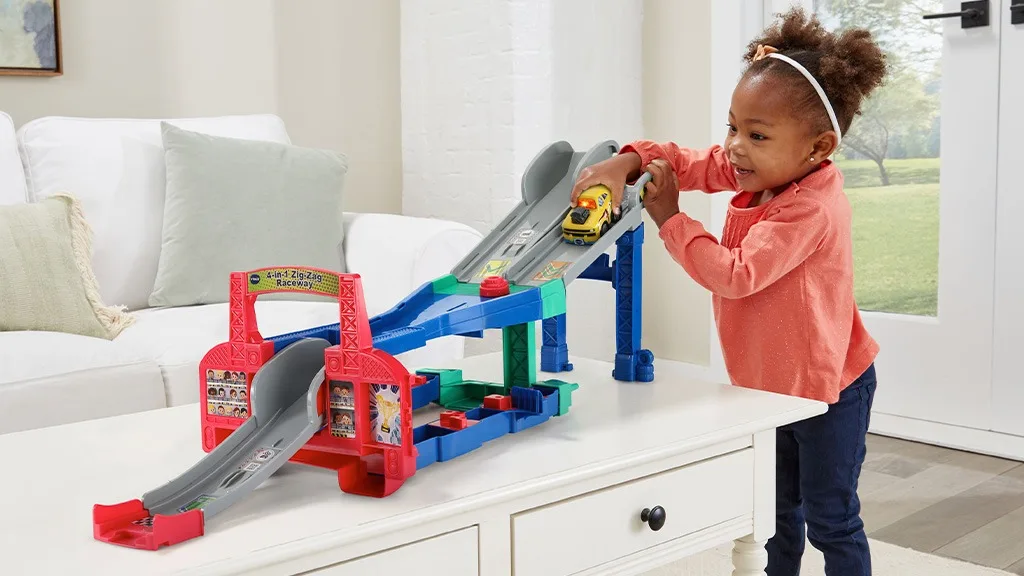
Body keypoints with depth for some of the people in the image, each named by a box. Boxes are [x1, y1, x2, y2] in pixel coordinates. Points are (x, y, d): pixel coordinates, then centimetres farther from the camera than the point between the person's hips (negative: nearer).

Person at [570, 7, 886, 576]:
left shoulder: (811, 209, -30)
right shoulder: (750, 170, -5)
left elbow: (736, 274, -32)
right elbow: (683, 160, -2)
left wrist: (669, 218, -24)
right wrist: (623, 164, -24)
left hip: (826, 387, -9)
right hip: (771, 381, 9)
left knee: (831, 520, 5)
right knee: (779, 512, 23)